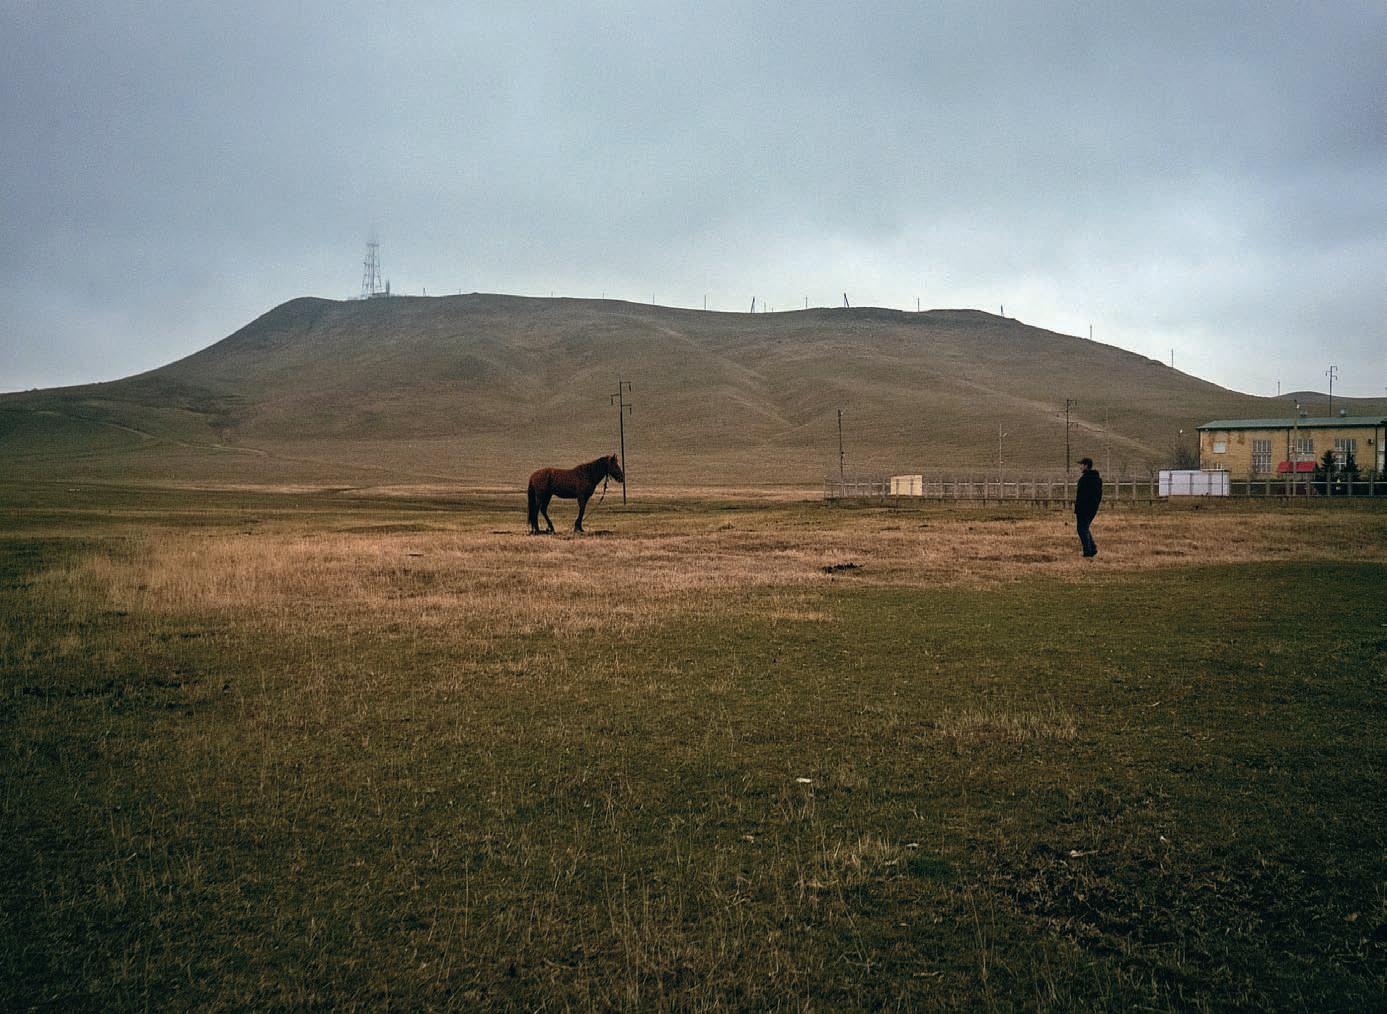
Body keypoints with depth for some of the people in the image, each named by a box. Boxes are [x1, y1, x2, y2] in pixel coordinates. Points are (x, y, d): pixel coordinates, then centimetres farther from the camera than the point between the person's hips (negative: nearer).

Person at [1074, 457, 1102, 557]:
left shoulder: (1084, 478, -16)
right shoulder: (1098, 478, 12)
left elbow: (1080, 496, -18)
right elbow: (1099, 493, 16)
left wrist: (1076, 511, -16)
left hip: (1084, 507, -8)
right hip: (1094, 508, 8)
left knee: (1082, 528, 0)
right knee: (1085, 528, 19)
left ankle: (1088, 550, -4)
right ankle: (1093, 547, 9)